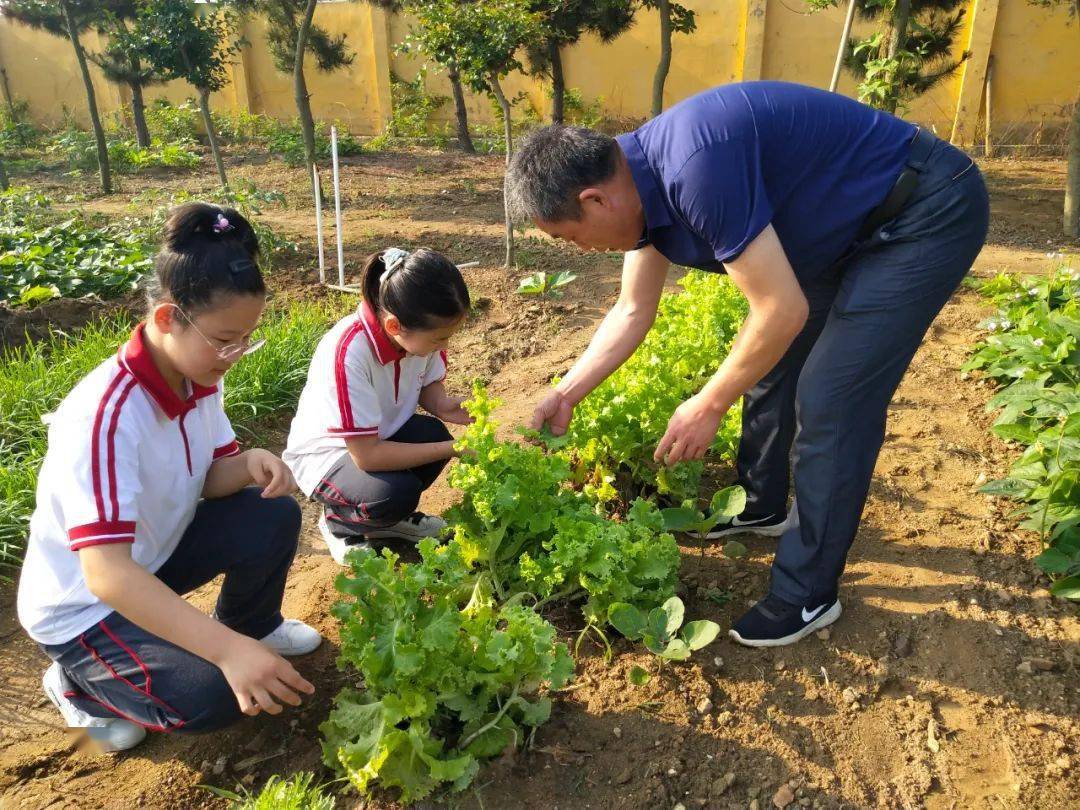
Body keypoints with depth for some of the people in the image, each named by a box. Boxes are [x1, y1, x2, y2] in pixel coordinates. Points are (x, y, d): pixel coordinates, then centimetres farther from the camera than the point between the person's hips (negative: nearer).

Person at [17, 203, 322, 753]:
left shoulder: (198, 376, -11)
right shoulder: (105, 415, -36)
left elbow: (209, 477, 0)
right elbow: (106, 573, -42)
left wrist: (251, 465, -25)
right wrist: (227, 651, -50)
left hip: (153, 552, 7)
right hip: (83, 604, -7)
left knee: (274, 518, -13)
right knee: (212, 697, -22)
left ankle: (252, 624, 17)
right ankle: (78, 684, 7)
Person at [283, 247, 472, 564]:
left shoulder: (422, 331, -18)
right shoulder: (348, 352, -36)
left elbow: (429, 385, 3)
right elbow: (367, 455, -33)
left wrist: (443, 405, -21)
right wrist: (451, 449, -30)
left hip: (382, 434, 6)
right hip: (325, 453, -6)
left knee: (433, 433, -24)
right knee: (395, 493, -32)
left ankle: (393, 516, 5)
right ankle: (338, 523, 3)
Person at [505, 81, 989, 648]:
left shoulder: (693, 165, -33)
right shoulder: (641, 178, -2)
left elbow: (783, 311, -28)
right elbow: (633, 313, 10)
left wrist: (708, 406, -14)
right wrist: (566, 395, 11)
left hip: (929, 215, -9)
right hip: (854, 225, 9)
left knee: (830, 402, -11)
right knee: (768, 362, 14)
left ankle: (807, 596, 5)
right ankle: (761, 506, 35)